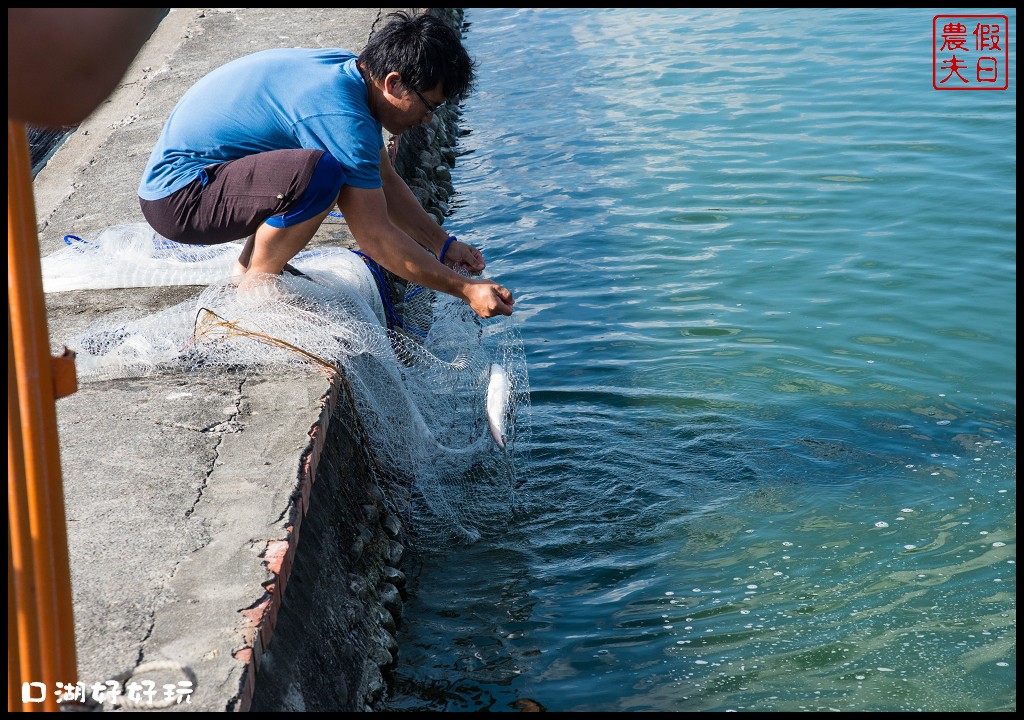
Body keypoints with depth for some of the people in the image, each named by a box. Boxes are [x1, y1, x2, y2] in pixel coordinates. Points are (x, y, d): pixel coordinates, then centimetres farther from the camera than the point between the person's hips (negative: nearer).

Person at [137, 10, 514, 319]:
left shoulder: (351, 69, 3)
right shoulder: (341, 116, -26)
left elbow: (386, 181, 15)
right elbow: (375, 237, -22)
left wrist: (444, 246, 13)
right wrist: (465, 289, -17)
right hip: (176, 199, -10)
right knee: (320, 173, -33)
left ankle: (250, 262, 15)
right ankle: (254, 285, -9)